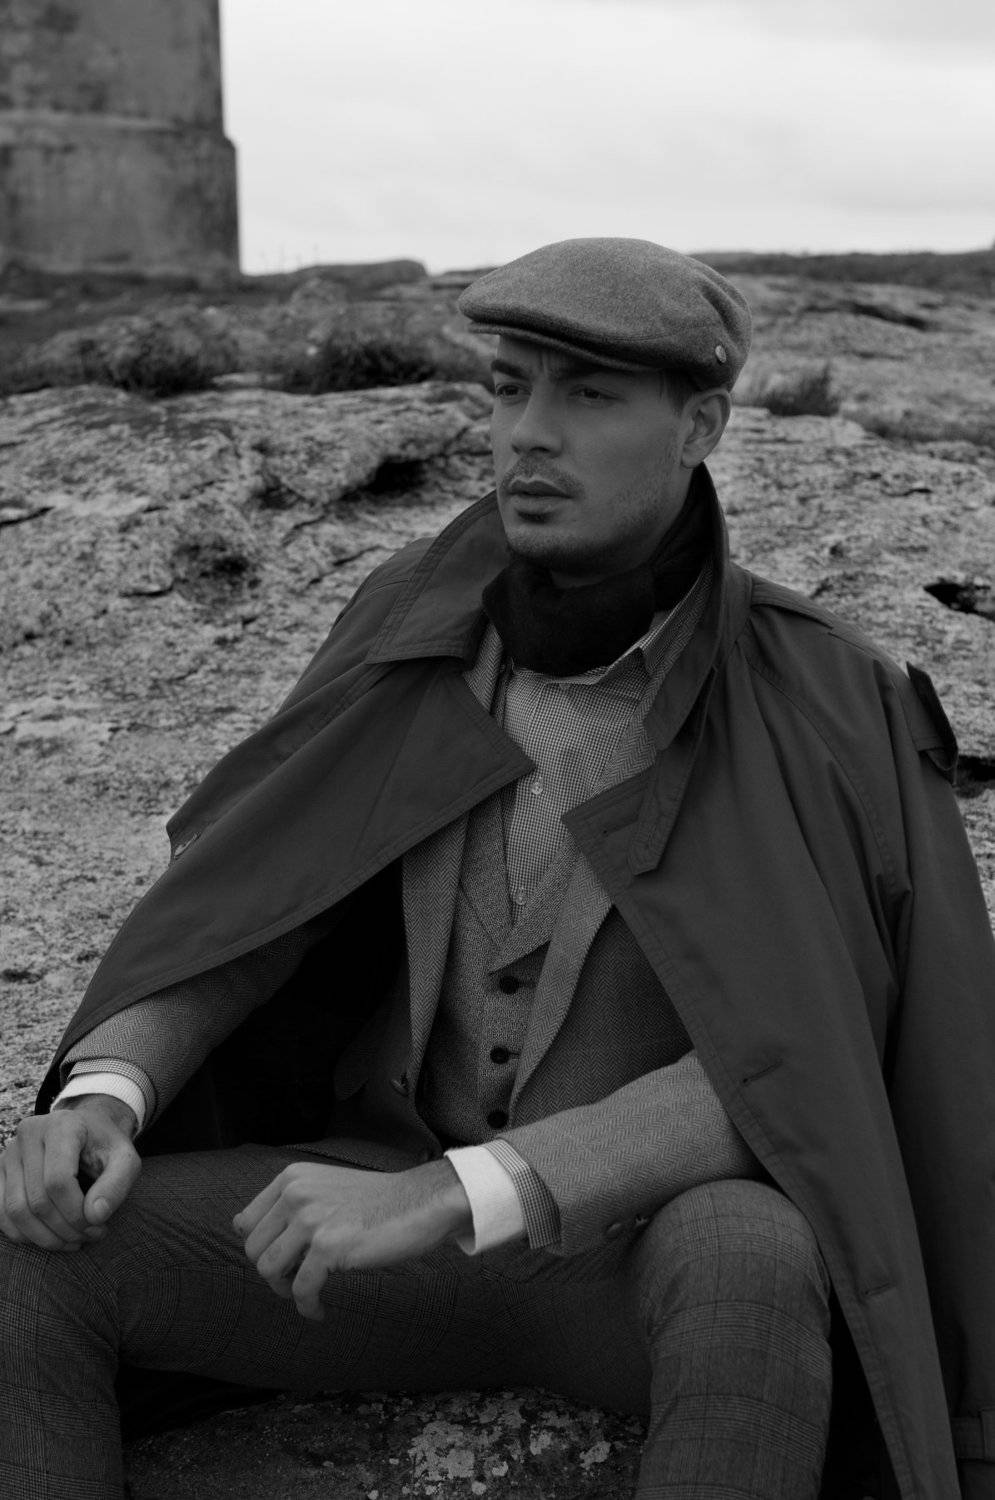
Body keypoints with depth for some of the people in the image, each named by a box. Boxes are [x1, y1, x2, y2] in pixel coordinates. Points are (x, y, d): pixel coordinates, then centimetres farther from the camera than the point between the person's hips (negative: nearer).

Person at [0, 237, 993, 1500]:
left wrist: (443, 1195, -34)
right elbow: (226, 915, -6)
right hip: (420, 1216, 4)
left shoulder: (821, 711, -16)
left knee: (749, 1266, -41)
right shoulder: (427, 623, -4)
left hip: (675, 1235, -3)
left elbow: (784, 1076, -24)